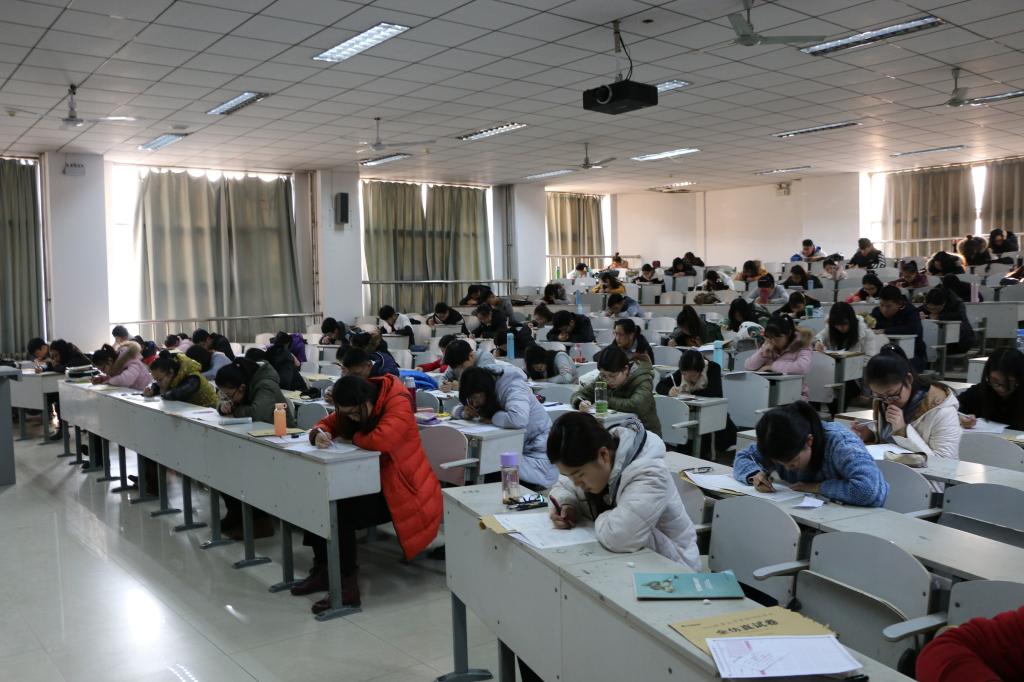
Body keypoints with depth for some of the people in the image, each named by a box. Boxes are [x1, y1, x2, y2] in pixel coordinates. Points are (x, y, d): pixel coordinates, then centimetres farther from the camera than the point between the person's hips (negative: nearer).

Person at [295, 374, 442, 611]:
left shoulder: (397, 404, -20)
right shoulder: (352, 410, 5)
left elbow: (381, 441, -34)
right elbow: (326, 423, 12)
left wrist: (352, 437, -13)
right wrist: (319, 434, -13)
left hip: (401, 490, -8)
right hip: (374, 483, 8)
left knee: (339, 513, -25)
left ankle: (347, 586, -14)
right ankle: (322, 570, 3)